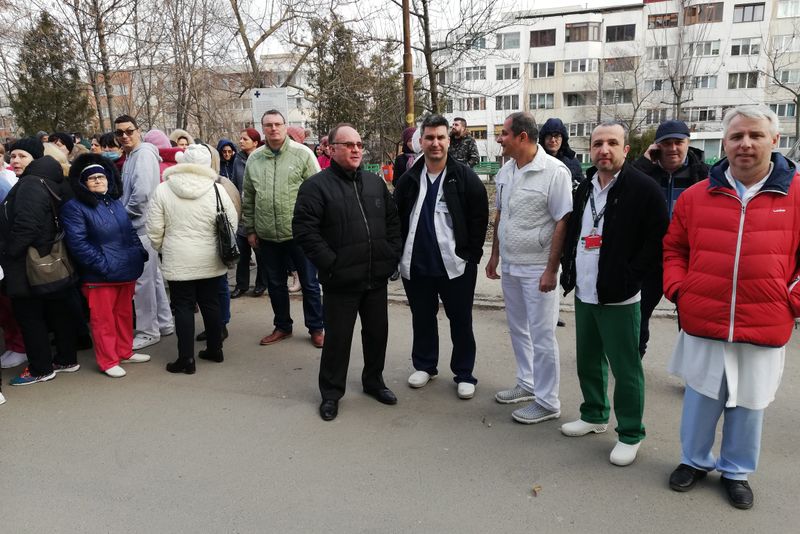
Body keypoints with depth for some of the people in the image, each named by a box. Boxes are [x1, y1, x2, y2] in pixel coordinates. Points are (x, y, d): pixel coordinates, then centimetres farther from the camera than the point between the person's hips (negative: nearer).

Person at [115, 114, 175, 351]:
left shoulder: (144, 153, -13)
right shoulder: (130, 156, 17)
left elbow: (142, 192, -23)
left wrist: (125, 215, -11)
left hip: (142, 226, -10)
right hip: (138, 226, 10)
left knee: (143, 280, -2)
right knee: (153, 276, 15)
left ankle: (147, 331, 9)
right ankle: (164, 323, 25)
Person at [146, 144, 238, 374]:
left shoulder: (163, 190, -7)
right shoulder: (216, 189, -7)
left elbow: (155, 230, -4)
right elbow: (232, 223, -1)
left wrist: (162, 249, 14)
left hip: (178, 261, -2)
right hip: (210, 261, 2)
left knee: (183, 307, 6)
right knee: (210, 304, 15)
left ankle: (186, 359, 9)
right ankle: (214, 350, 27)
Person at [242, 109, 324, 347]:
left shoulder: (302, 154, -7)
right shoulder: (254, 159, 6)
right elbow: (248, 198, 12)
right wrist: (250, 229, 10)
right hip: (267, 236, 4)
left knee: (309, 283, 6)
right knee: (275, 284, 16)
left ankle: (316, 328, 21)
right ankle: (282, 326, 32)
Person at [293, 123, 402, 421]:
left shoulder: (375, 183, 11)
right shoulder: (316, 185, -7)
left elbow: (392, 221, 17)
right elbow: (304, 229, -13)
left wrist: (392, 255, 7)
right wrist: (330, 264, -16)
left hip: (377, 277, 5)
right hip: (341, 282, -5)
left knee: (377, 332, 16)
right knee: (337, 338, 5)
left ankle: (374, 381, 36)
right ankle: (331, 393, 23)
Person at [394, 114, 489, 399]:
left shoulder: (465, 177, -7)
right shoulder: (409, 179, 3)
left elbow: (479, 218, -5)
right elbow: (397, 218, 10)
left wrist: (471, 255, -8)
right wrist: (402, 252, 5)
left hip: (455, 264, -3)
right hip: (416, 265, 3)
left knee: (461, 322, 8)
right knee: (422, 319, 17)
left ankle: (464, 374, 23)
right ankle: (424, 365, 35)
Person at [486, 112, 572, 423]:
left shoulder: (554, 172, -16)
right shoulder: (505, 172, 7)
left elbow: (563, 222, -17)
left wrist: (551, 269, -19)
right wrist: (495, 255, 16)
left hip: (537, 268, -7)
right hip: (510, 265, 8)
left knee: (541, 336, 1)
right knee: (517, 329, 19)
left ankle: (547, 402, 16)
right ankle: (527, 384, 36)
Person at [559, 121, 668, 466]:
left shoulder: (643, 189, -11)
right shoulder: (585, 188, 11)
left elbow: (658, 240, -13)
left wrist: (630, 277, -16)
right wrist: (569, 271, 9)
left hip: (618, 297, -7)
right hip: (584, 294, 7)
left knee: (625, 368, 3)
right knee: (588, 361, 18)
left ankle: (630, 435, 19)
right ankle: (594, 416, 38)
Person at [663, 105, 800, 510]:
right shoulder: (695, 195, 1)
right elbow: (673, 248, 10)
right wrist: (678, 290, 0)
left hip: (764, 329, -1)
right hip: (702, 324, 1)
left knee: (749, 404, 15)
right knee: (701, 398, 15)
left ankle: (736, 470, 36)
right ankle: (695, 460, 36)